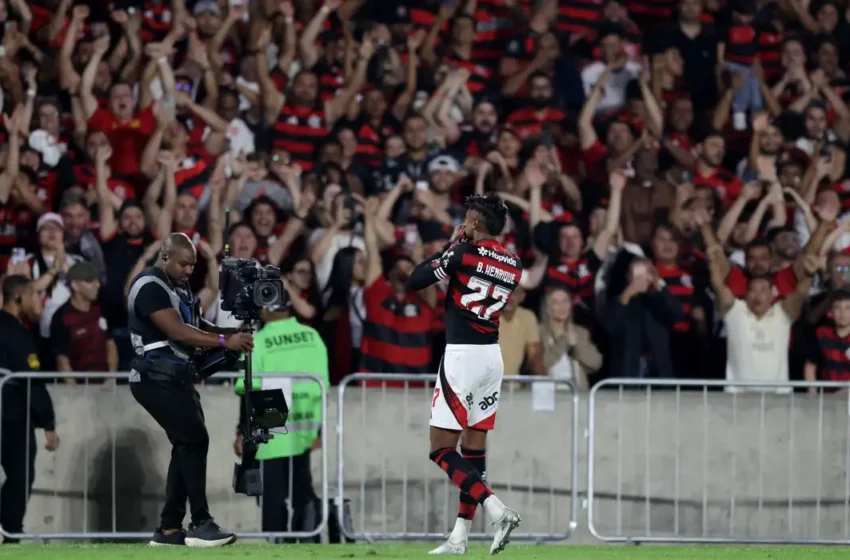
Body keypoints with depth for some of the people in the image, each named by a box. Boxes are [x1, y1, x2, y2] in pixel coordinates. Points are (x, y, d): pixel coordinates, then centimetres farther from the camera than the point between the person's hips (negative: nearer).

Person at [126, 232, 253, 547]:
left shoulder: (177, 286, 16)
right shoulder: (150, 287, -15)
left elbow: (195, 327, 15)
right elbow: (177, 332, -23)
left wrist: (231, 334, -3)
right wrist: (224, 341, -25)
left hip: (176, 378, 10)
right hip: (158, 379, -10)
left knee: (187, 446, 8)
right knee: (195, 440, -14)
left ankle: (169, 530, 11)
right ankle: (201, 525, -13)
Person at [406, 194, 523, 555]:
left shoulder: (464, 252, -11)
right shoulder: (513, 265, 8)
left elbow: (415, 281, -5)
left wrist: (450, 245, 6)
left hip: (462, 356, -7)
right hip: (493, 357, 7)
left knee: (441, 450, -4)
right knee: (474, 448, 11)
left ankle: (497, 511, -19)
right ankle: (459, 537, 11)